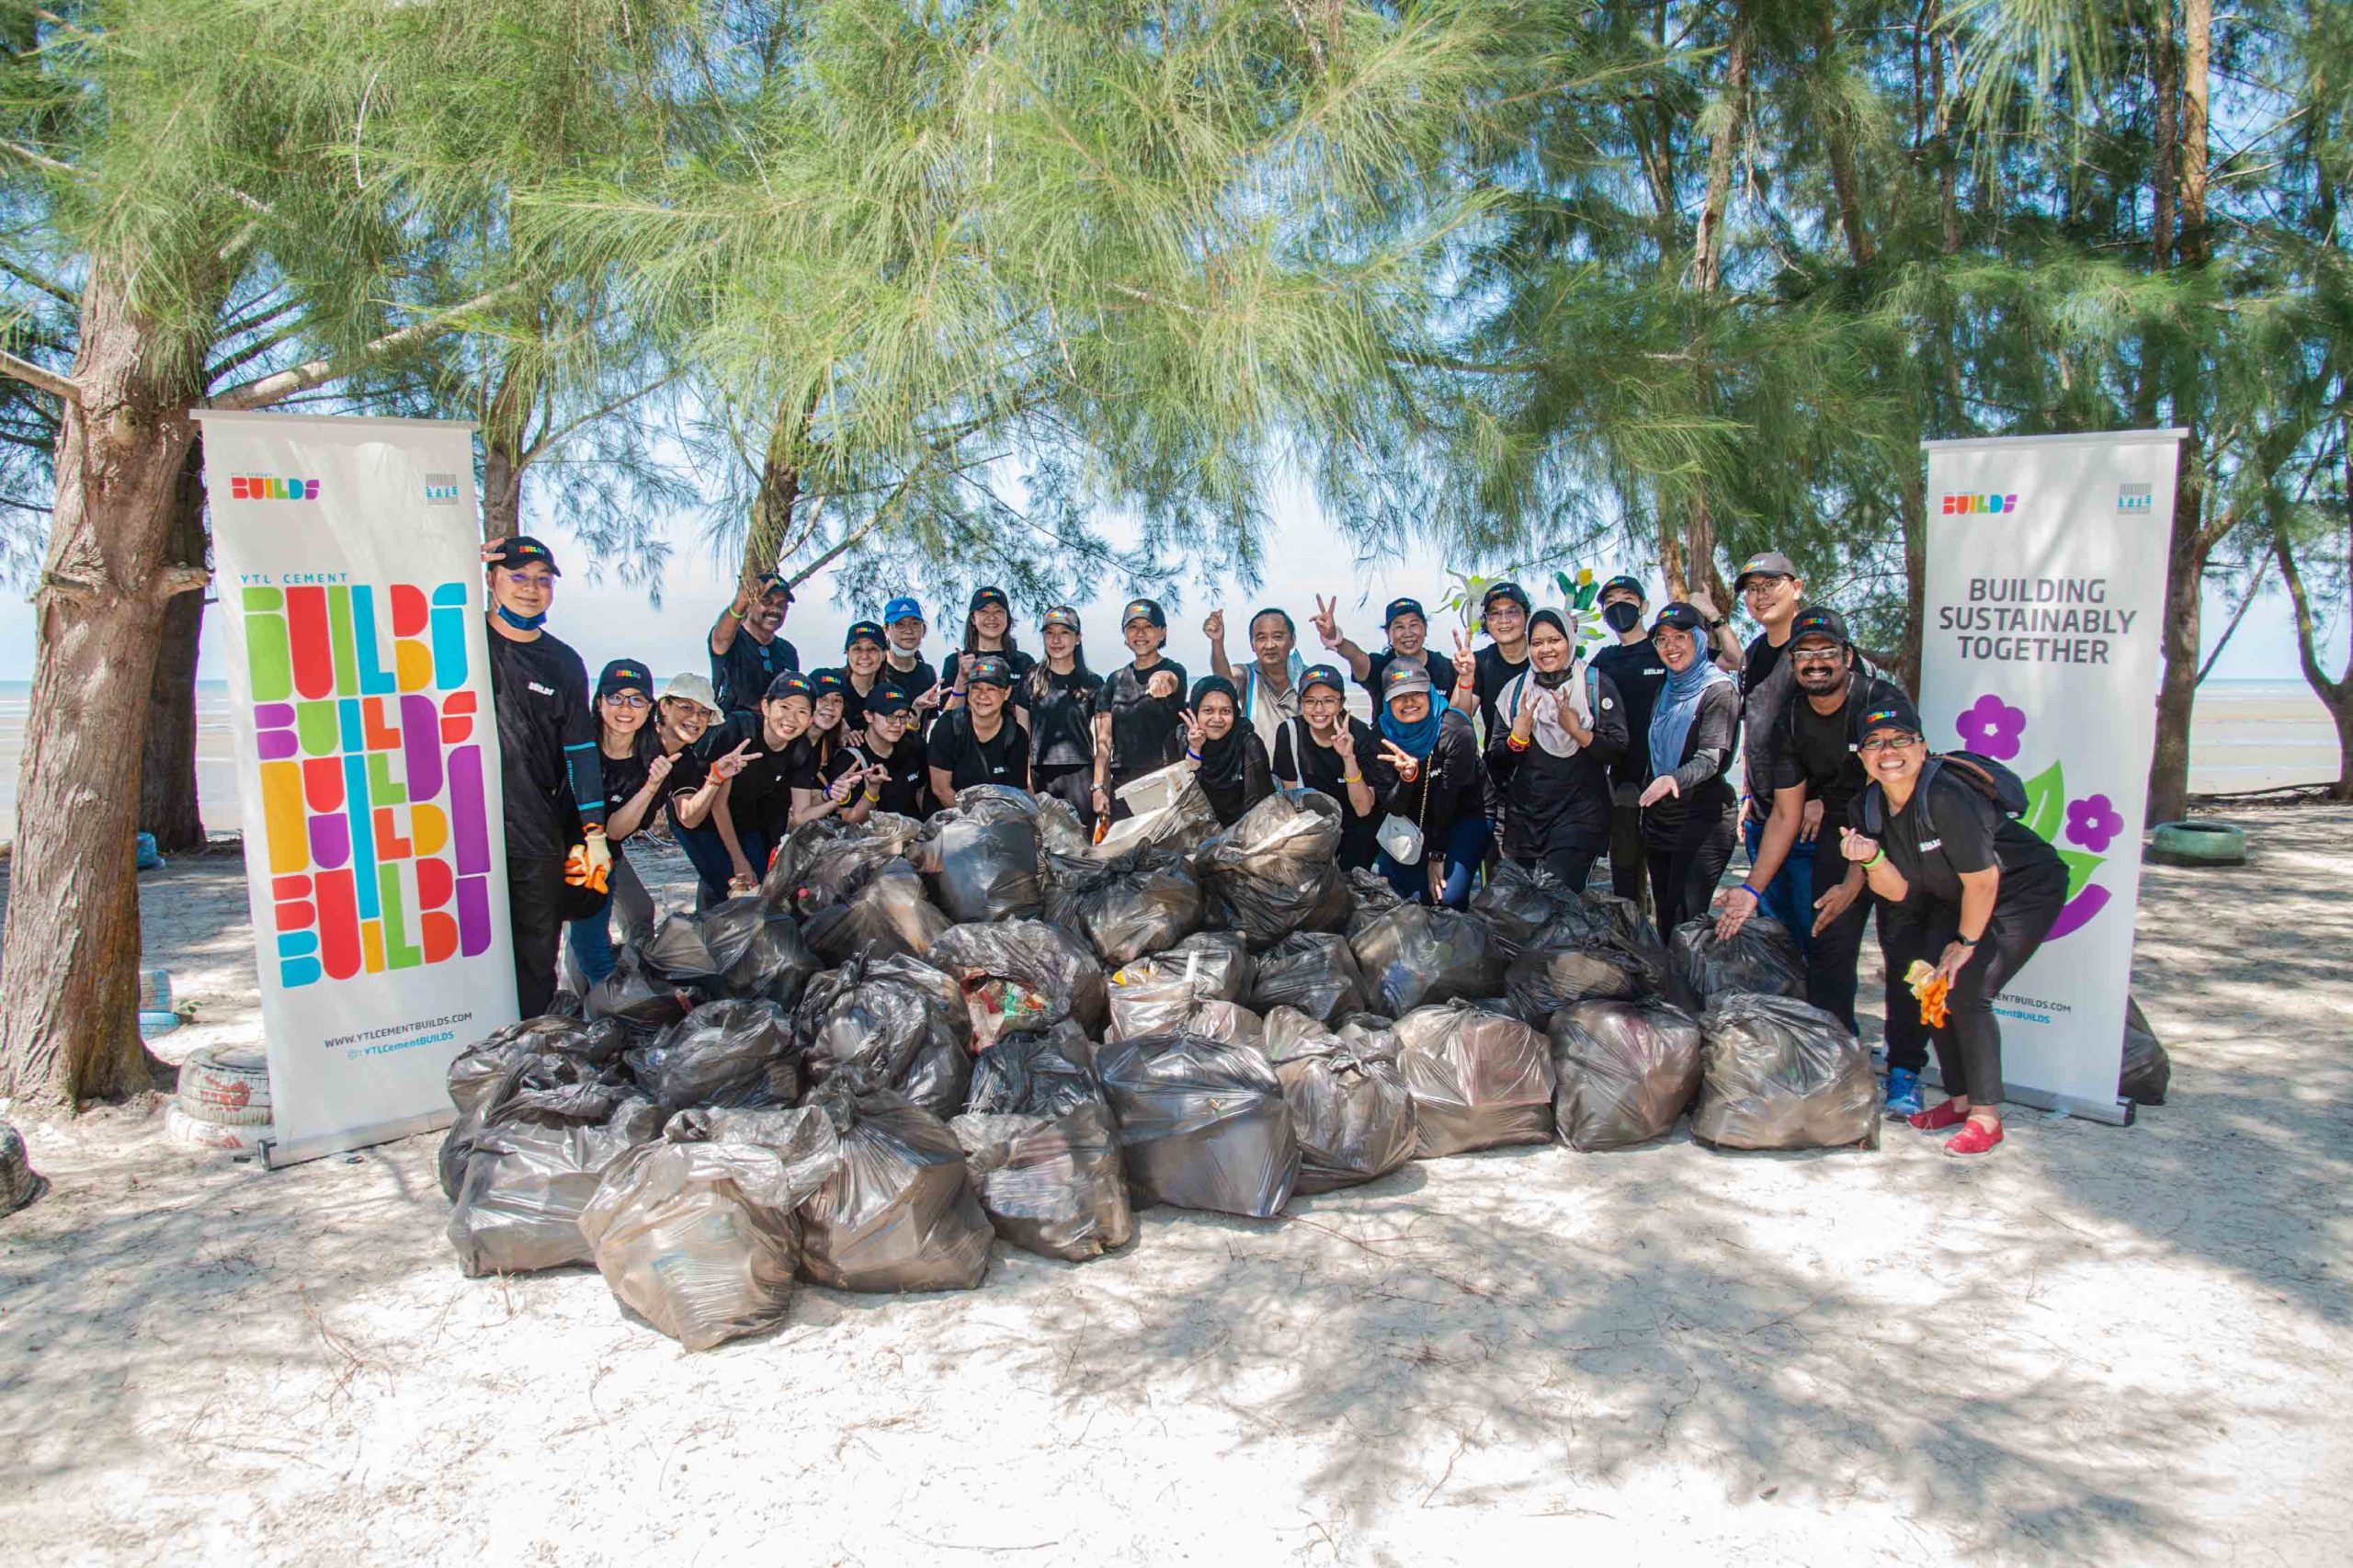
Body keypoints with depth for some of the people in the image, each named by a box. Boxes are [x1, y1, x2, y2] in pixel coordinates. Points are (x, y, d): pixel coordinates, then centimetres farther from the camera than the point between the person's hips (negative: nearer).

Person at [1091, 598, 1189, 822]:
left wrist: (1160, 680, -48)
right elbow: (1104, 741, 10)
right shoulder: (1115, 680, 14)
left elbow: (1169, 678, -24)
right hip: (1122, 785, 4)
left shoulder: (1174, 670, 3)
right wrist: (1099, 787, -1)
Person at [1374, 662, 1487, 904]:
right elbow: (1394, 809, -13)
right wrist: (1406, 777, -35)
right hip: (1416, 819, 4)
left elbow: (1448, 795, -19)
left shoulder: (1455, 731, -23)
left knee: (1447, 894, -22)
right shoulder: (1383, 734, -11)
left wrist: (1437, 855, -15)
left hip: (1465, 814, -4)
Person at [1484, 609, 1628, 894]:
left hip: (1580, 813, -3)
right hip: (1525, 814, 3)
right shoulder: (1515, 690, 11)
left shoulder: (1597, 685, 2)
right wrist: (1517, 738, -10)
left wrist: (1577, 731, -18)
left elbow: (1621, 750, -4)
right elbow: (1496, 762, 9)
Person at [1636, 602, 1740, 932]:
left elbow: (1711, 758, -20)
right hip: (1659, 819, 8)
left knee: (1686, 919, -12)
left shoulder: (1719, 690, -9)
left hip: (1703, 818, -7)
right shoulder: (1666, 691, 14)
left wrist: (1674, 779, -37)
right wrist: (1646, 796, 12)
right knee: (1665, 920, 10)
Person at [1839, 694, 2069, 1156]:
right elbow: (1898, 891, -9)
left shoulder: (1944, 797, -33)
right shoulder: (1866, 809, -10)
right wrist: (1872, 859, -29)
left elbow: (1982, 880, -25)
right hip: (1955, 897, 7)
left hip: (2025, 890, -7)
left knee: (1967, 989, -18)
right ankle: (1961, 1098, 16)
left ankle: (1986, 1117, -5)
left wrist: (1966, 942, -12)